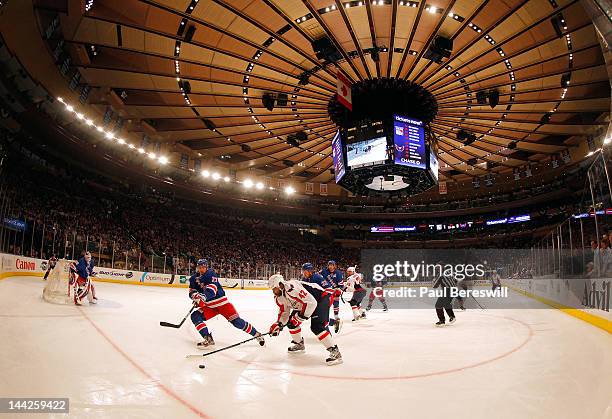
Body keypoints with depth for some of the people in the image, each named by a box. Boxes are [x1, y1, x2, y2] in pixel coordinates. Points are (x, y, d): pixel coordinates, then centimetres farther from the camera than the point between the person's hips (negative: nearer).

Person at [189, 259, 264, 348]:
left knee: (237, 322, -10)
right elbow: (192, 291, 2)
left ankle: (257, 334, 5)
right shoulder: (194, 278, 4)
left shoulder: (210, 274, -15)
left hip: (221, 302, -6)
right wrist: (195, 296, -22)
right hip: (209, 306, 6)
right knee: (195, 316, -14)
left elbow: (212, 289, -28)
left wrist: (203, 296, -45)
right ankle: (208, 339, -14)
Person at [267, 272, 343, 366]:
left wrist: (300, 317, -28)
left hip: (321, 299, -10)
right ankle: (299, 344, 28)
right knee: (291, 321, 7)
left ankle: (335, 351, -19)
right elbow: (284, 312, 9)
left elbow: (311, 302, -35)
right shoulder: (279, 297, -3)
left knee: (316, 326, -25)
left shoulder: (291, 288, -34)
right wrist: (278, 324, -5)